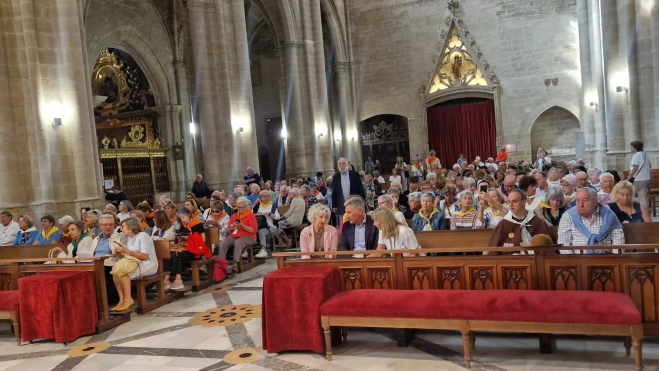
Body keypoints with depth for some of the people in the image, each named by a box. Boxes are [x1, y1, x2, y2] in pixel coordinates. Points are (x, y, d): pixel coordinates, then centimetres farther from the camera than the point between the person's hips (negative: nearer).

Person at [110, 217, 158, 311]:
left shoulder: (143, 236, -11)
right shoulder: (128, 238, 14)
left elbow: (145, 257, -19)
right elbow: (128, 257, 12)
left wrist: (127, 251, -20)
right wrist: (119, 254, -8)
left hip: (148, 265, -8)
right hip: (135, 264, 8)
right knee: (115, 271, -17)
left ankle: (128, 299, -21)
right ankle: (122, 299, -19)